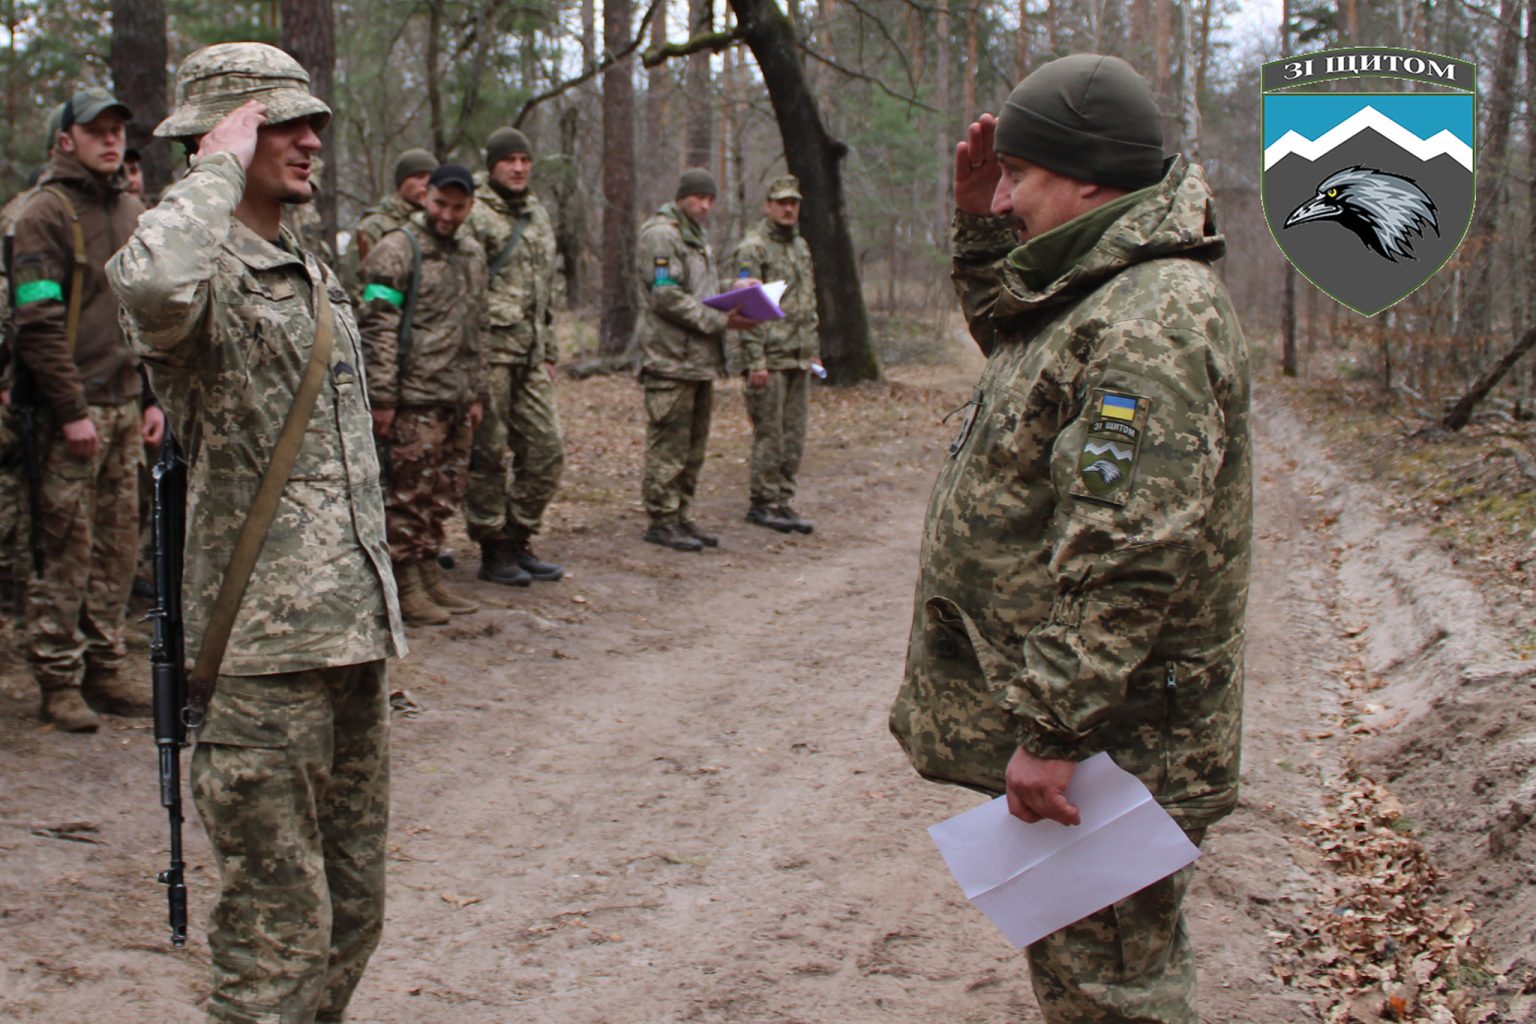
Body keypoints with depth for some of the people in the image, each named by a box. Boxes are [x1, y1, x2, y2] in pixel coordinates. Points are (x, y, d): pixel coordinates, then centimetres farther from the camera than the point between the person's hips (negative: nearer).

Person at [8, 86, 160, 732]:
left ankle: (104, 668, 19)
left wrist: (154, 396, 12)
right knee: (66, 549, -3)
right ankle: (58, 680, 5)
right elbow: (38, 323, -12)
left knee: (118, 545, 9)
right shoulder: (45, 212, -6)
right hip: (71, 411, -6)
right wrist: (71, 409, -16)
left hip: (125, 405, 7)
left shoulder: (131, 212, 16)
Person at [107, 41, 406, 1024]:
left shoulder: (316, 277, 17)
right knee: (277, 931, -3)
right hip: (263, 648, -8)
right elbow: (150, 287, -38)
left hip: (353, 637, 8)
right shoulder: (207, 278, -10)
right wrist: (220, 166, -20)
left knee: (353, 911, 17)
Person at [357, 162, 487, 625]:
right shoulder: (397, 250, -7)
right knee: (409, 493, -4)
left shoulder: (472, 254, 16)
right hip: (414, 398, -7)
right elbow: (376, 327, -12)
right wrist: (381, 397, -16)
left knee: (443, 495, 11)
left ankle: (430, 577, 20)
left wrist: (476, 392, 18)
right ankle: (406, 591, 2)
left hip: (456, 399, 7)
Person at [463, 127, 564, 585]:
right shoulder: (473, 214, -6)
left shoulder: (538, 215, 18)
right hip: (490, 350, -7)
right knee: (488, 453, -1)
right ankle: (493, 549, 8)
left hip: (531, 354, 8)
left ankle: (520, 540, 17)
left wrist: (549, 351, 22)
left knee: (546, 449, 6)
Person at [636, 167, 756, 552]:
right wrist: (719, 320, -20)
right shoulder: (661, 234, -10)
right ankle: (661, 521, -1)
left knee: (694, 447, 12)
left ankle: (681, 517, 19)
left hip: (701, 358, 10)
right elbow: (666, 296, -18)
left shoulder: (698, 238, 22)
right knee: (668, 447, -6)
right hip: (670, 358, -10)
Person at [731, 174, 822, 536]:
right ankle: (761, 503, 4)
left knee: (794, 435, 8)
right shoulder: (753, 248, -8)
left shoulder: (801, 247, 18)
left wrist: (814, 351, 18)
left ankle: (783, 502, 14)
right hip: (770, 358, -8)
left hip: (799, 359, 8)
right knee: (769, 434, -4)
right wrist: (756, 361, -19)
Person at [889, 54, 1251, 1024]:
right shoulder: (1104, 289, 10)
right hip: (1083, 713, 11)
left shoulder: (1149, 325, -24)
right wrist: (983, 229, 16)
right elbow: (1009, 334, 33)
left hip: (1110, 736, -11)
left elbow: (1127, 558, -30)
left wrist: (1053, 730, -28)